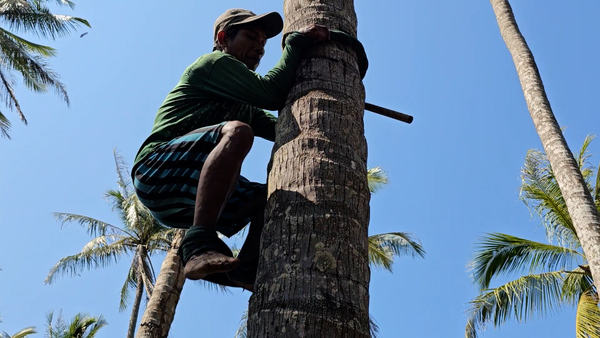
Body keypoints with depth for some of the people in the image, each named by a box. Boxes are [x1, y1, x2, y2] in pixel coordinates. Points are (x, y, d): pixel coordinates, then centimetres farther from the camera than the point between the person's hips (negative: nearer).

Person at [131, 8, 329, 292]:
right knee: (237, 131, -31)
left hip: (189, 199, 9)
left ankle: (247, 270, -21)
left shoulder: (243, 107, 29)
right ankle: (199, 245, -38)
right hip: (157, 169, -9)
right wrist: (295, 42, -3)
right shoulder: (214, 62, 3)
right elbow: (272, 94, -10)